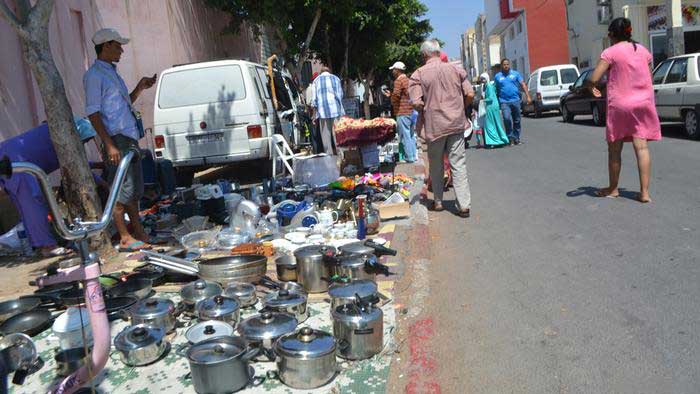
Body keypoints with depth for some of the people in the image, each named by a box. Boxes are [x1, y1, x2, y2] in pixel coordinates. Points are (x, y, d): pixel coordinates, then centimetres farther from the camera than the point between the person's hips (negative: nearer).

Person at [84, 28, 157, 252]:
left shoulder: (112, 72, 20)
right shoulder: (94, 75, -8)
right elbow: (92, 113, -14)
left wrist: (140, 88, 13)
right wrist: (109, 145, -21)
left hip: (129, 138, 9)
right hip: (116, 139, -9)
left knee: (135, 188, 13)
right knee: (123, 190, -7)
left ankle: (139, 233, 22)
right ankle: (125, 239, 0)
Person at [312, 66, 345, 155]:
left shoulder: (316, 80, 11)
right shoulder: (335, 78, 12)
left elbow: (314, 97, 6)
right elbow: (340, 94, 9)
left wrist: (315, 108, 12)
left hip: (322, 109, 0)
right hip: (335, 108, 0)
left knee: (325, 133, 0)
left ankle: (329, 153, -2)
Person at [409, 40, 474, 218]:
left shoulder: (418, 74, -5)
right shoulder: (455, 69, 4)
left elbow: (416, 103, -14)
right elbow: (470, 94, 1)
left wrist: (424, 112, 7)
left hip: (434, 125, -2)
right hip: (457, 123, 2)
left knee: (436, 165, 14)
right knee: (458, 164, 4)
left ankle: (438, 201, 24)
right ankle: (464, 205, 1)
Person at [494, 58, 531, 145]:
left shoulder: (515, 74, 8)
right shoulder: (497, 76, 8)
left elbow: (523, 85, 4)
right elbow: (496, 89, 13)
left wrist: (528, 96, -6)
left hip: (515, 100, 1)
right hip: (504, 102, -1)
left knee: (517, 121, 7)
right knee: (507, 118, -20)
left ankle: (516, 138, 18)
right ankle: (510, 137, -8)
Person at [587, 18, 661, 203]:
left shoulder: (610, 52, -8)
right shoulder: (643, 50, 9)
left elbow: (593, 79, -14)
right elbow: (650, 79, 14)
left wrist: (592, 87, 7)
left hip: (619, 105, -4)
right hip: (643, 104, 4)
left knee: (614, 149, 9)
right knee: (642, 147, 0)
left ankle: (613, 189, 21)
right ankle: (644, 192, -4)